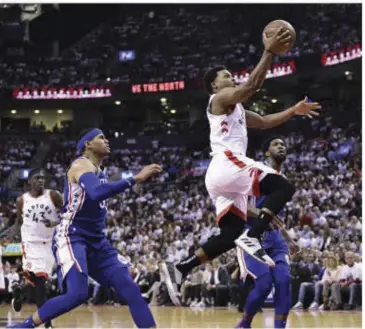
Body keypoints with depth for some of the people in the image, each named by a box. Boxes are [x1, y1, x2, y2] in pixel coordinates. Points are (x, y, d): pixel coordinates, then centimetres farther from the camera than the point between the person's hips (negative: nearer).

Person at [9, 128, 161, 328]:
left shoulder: (99, 170, 16)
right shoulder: (82, 164, -13)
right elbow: (97, 192, -34)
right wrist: (136, 179, -33)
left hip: (97, 241, 9)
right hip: (71, 238, -9)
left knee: (130, 289, -2)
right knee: (77, 294, -24)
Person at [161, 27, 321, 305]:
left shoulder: (236, 110, 33)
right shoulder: (221, 98, 3)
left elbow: (265, 121, 37)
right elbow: (252, 86, -14)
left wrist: (293, 111, 28)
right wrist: (270, 52, -14)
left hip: (221, 173, 10)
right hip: (228, 163, -10)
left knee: (232, 234, 5)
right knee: (283, 187, -14)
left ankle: (179, 269, -3)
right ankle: (252, 236, -29)